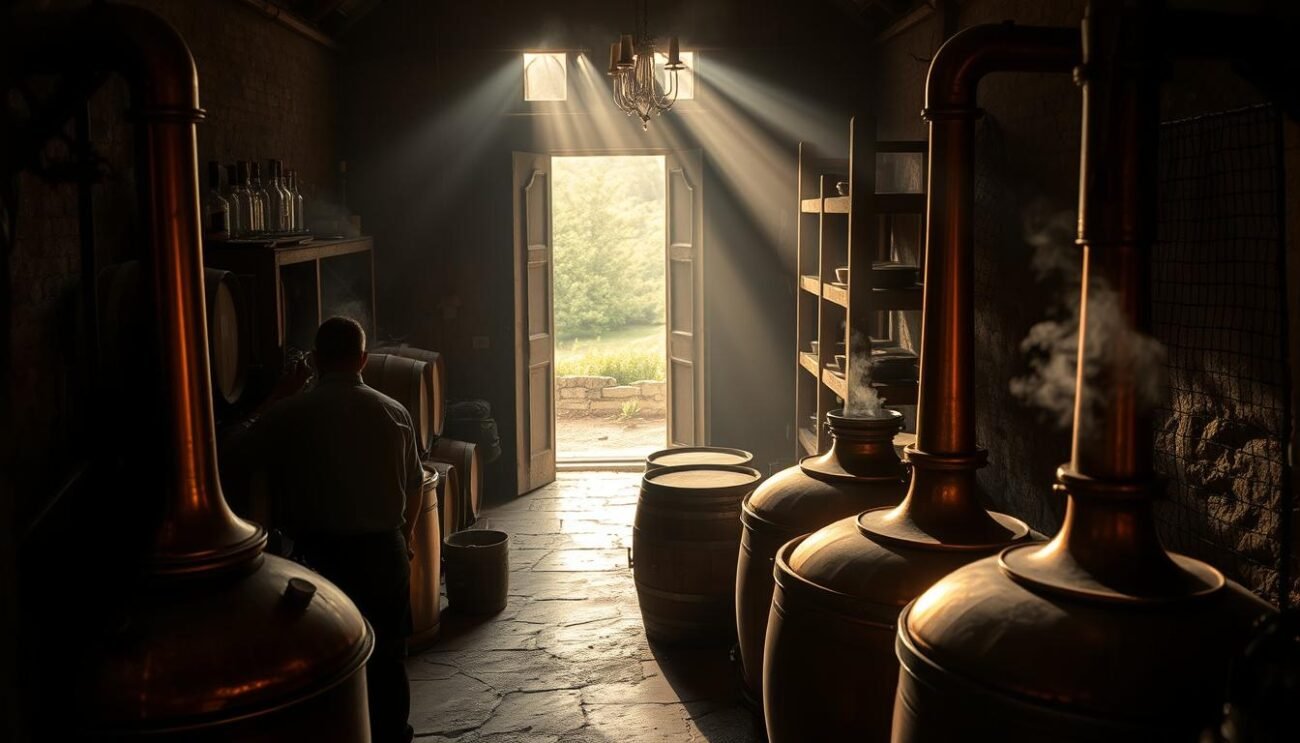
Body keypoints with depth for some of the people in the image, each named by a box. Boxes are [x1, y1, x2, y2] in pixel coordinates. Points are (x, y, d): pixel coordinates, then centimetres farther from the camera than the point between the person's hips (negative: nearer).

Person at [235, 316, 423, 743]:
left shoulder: (291, 412, -10)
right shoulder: (394, 413, -3)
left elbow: (247, 451, 10)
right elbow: (414, 487, 5)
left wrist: (279, 395, 16)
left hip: (320, 554, -1)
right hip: (383, 551, 2)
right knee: (387, 655, 14)